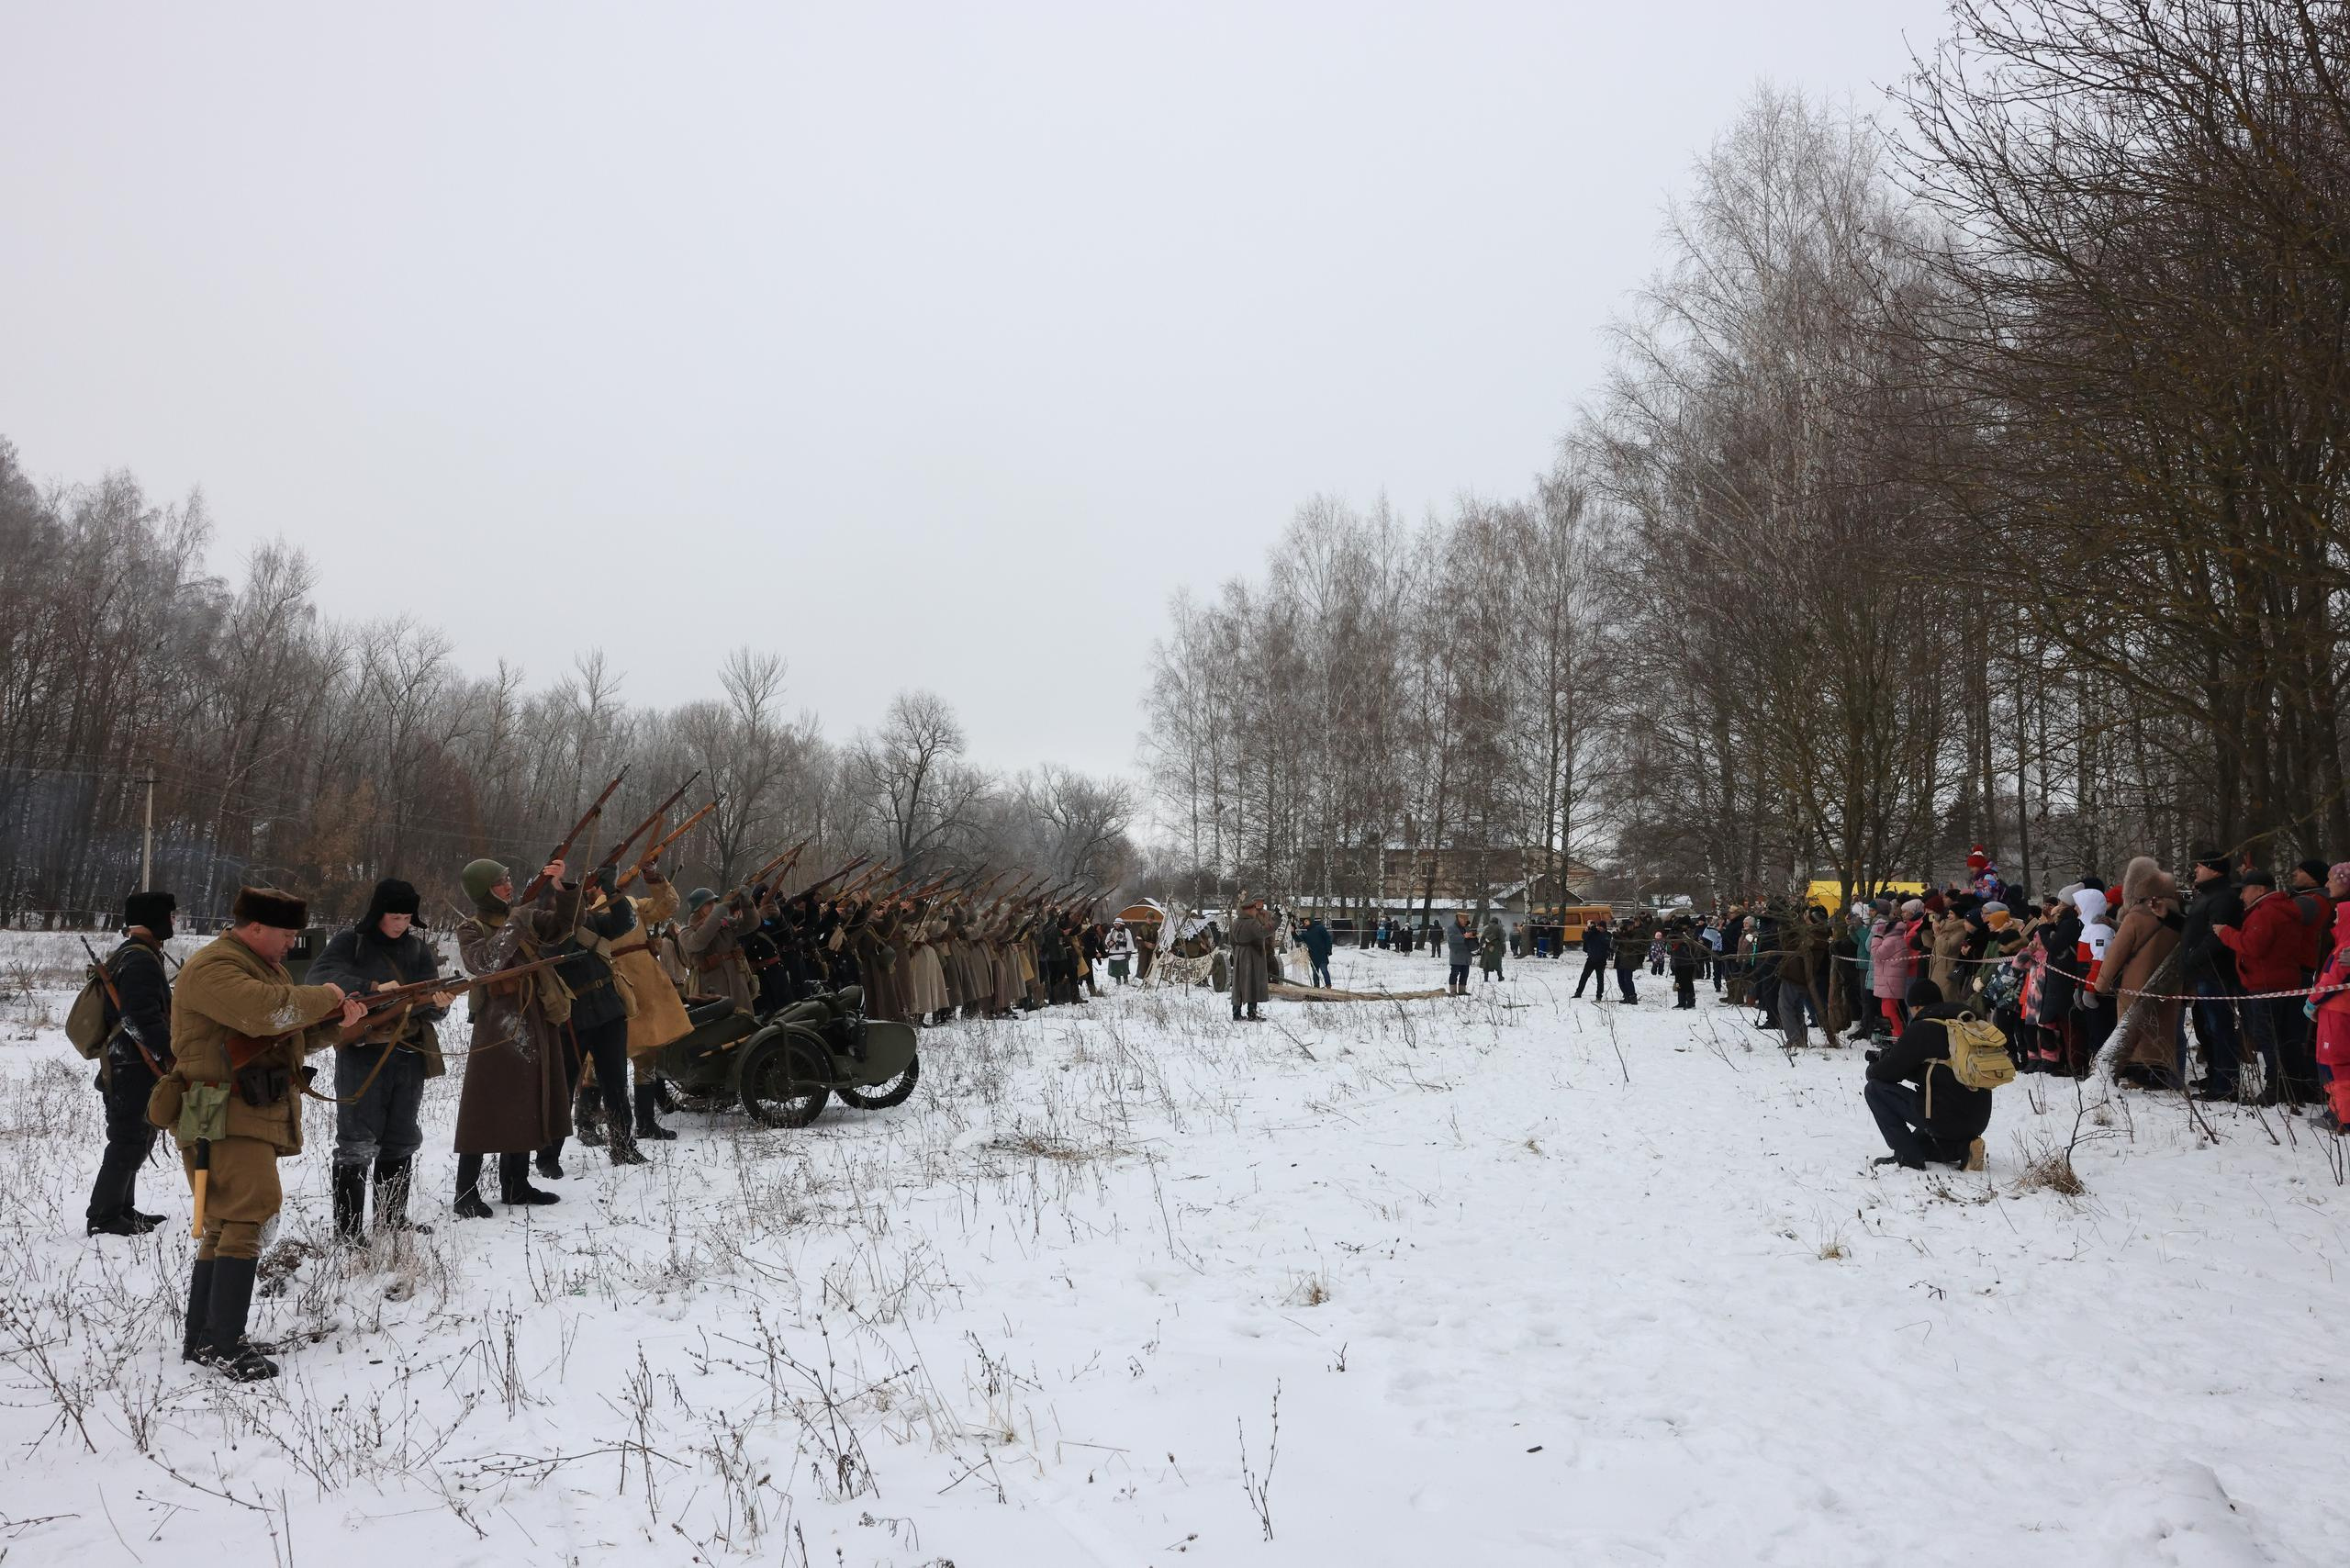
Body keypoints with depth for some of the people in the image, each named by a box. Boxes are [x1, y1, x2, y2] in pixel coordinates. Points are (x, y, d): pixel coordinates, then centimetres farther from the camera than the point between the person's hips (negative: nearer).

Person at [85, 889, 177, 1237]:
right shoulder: (142, 961, -18)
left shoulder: (123, 956, 16)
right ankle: (104, 1217, 0)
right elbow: (145, 1019, -25)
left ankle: (122, 1210, 25)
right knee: (129, 1141, -5)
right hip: (135, 1070, -11)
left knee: (133, 1140, 17)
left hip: (120, 1066, 11)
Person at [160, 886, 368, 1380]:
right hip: (223, 1119, -10)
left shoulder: (267, 967, 19)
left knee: (224, 1226, 13)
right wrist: (323, 998, -15)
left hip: (257, 1117, 10)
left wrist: (335, 1022, 2)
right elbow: (265, 1011, -30)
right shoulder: (214, 967, -13)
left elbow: (295, 1036, 20)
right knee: (244, 1221, -14)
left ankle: (201, 1339, 21)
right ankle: (226, 1345, -11)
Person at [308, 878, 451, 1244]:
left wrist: (438, 1002, -19)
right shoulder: (350, 941, -3)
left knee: (400, 1141, 14)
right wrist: (373, 989, -29)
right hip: (362, 1054, -5)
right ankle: (348, 1230, 3)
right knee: (357, 1145, -4)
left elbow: (427, 1003, 5)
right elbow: (318, 978, -19)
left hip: (409, 1055, 5)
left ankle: (392, 1218, 26)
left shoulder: (417, 948, 9)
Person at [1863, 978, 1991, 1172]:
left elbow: (1888, 1072, -7)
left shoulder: (1921, 1029, -10)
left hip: (1945, 1118, -9)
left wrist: (1873, 1069, 16)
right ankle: (1962, 1147, 9)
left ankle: (1907, 1156, -1)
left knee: (1875, 1088, 1)